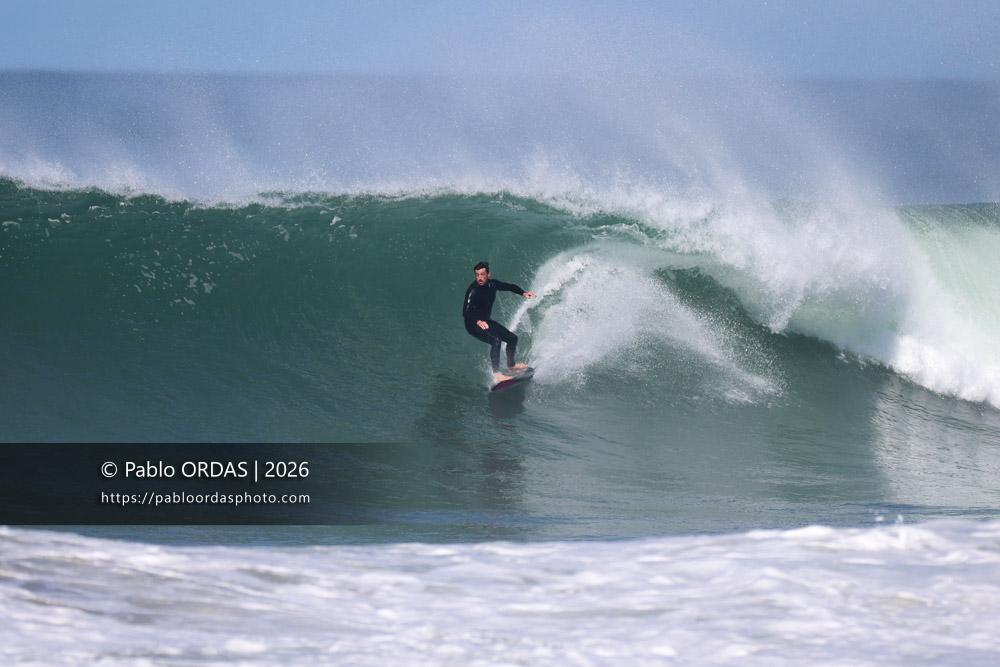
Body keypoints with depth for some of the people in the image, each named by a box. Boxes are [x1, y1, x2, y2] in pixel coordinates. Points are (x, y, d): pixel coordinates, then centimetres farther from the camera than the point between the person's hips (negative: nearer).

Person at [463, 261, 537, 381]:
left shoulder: (492, 284, -5)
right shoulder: (472, 291, -26)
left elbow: (510, 287, 11)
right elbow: (465, 312, -34)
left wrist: (523, 293, -7)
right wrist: (478, 322, -51)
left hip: (485, 321, 8)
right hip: (473, 324, -8)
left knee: (512, 338, 12)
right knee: (495, 341, -31)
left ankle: (511, 365, 36)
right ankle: (497, 374, -32)